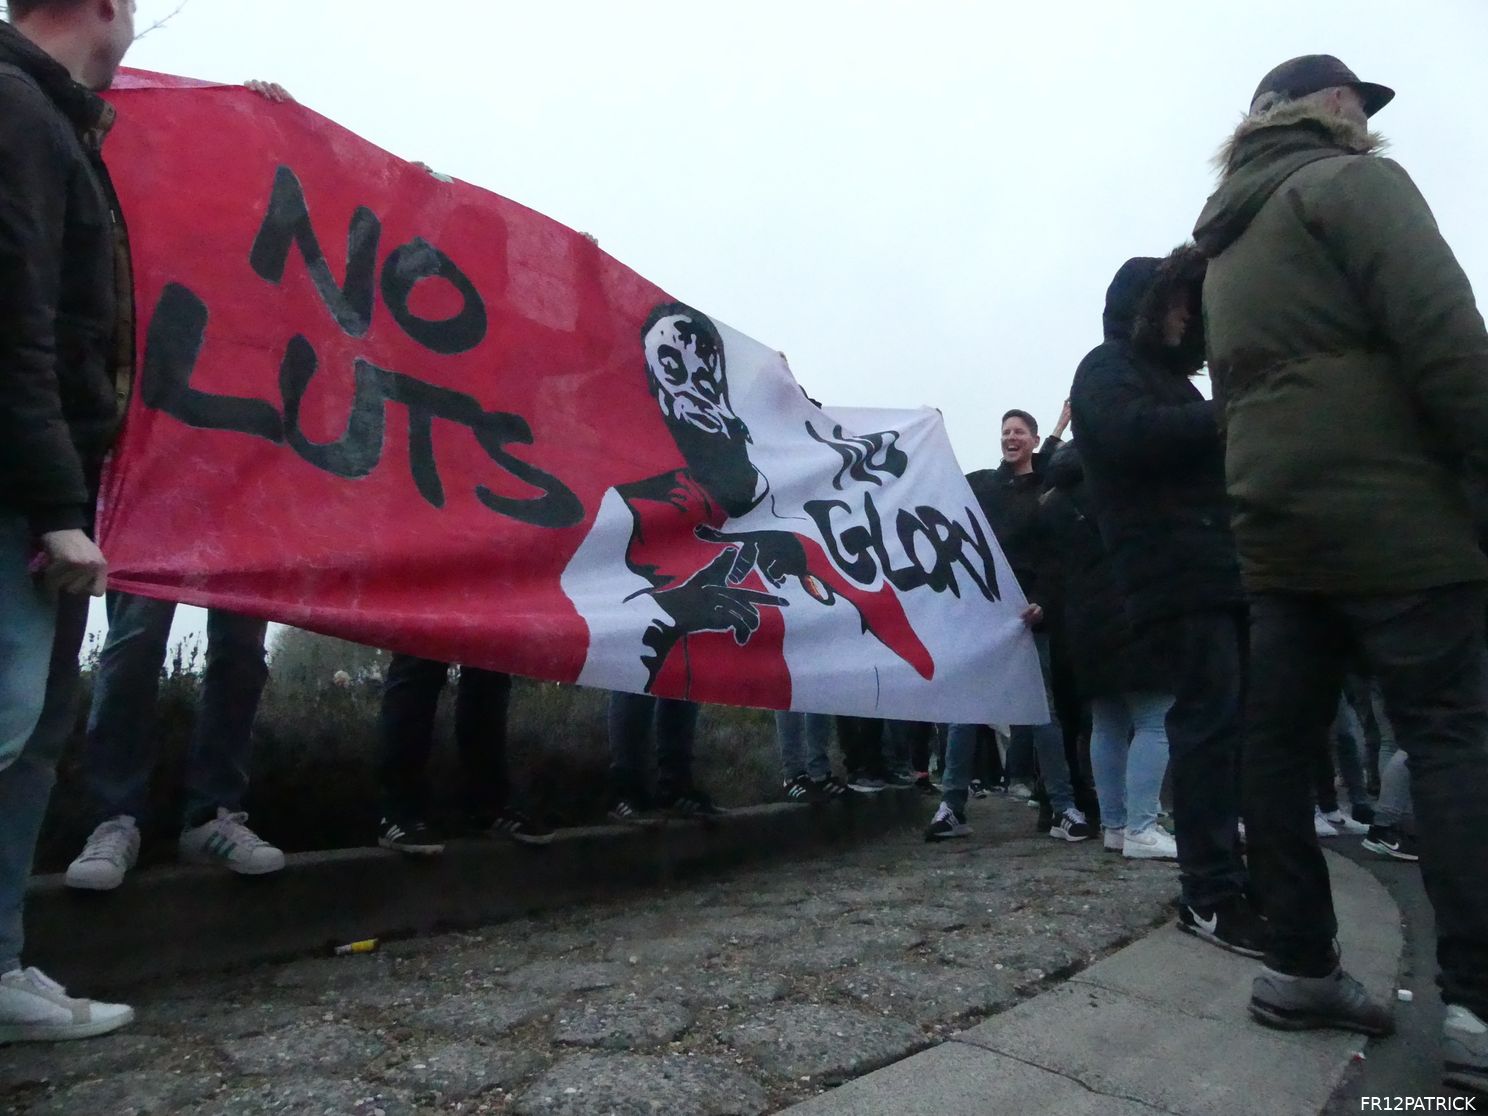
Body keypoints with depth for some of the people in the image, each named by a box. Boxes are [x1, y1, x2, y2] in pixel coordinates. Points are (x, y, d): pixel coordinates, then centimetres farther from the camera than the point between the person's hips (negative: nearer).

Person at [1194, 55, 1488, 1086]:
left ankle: (1300, 967, 11)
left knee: (1279, 740, 5)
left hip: (1279, 527, 8)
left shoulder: (1228, 244, 24)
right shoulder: (1354, 184, 0)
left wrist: (1274, 494, 20)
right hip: (1390, 515, -7)